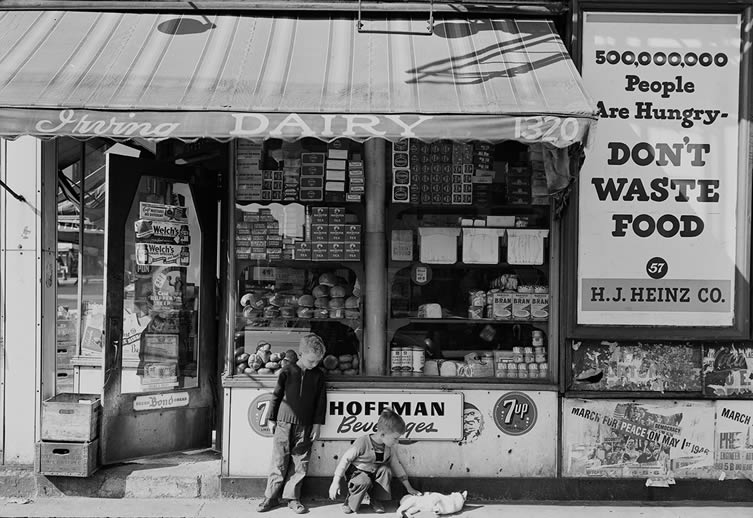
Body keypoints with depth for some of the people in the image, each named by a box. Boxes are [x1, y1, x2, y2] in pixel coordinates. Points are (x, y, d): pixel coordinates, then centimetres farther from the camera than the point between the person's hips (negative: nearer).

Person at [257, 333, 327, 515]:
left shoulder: (318, 375, 3)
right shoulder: (287, 371, -3)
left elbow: (321, 401, 7)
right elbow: (276, 395, 3)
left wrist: (317, 424, 3)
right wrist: (271, 419, 4)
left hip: (305, 426, 2)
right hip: (284, 423, -2)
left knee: (300, 463, 2)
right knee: (279, 461, 1)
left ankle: (292, 497, 12)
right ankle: (271, 497, 9)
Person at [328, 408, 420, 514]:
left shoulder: (389, 447, -6)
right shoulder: (362, 443, -25)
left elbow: (397, 465, 7)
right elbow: (345, 459, -20)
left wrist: (409, 488, 10)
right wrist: (336, 482, -22)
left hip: (375, 474, 6)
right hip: (357, 473, -6)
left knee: (386, 470, -24)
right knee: (364, 482, -38)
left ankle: (377, 500, -6)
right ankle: (350, 502, -9)